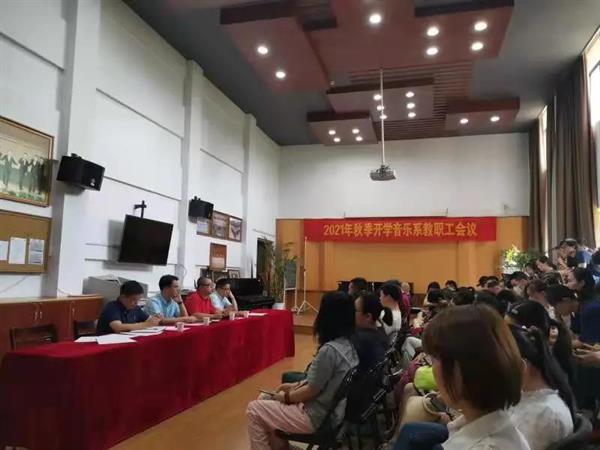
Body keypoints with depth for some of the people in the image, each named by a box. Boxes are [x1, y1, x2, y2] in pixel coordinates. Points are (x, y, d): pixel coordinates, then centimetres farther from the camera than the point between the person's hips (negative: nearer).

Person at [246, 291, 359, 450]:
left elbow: (311, 391, -19)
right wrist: (296, 385, 9)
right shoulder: (348, 344, 0)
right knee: (265, 399, 17)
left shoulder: (329, 350, -29)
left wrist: (285, 397, -3)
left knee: (254, 410, -1)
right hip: (329, 408, 9)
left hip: (318, 417, -9)